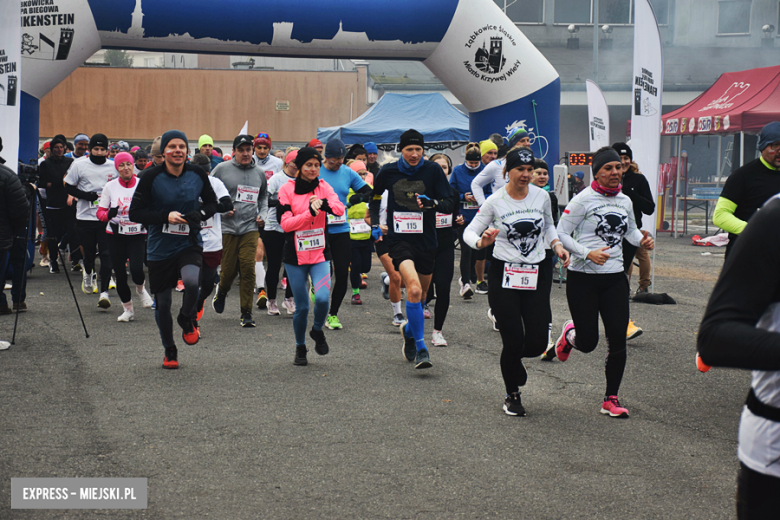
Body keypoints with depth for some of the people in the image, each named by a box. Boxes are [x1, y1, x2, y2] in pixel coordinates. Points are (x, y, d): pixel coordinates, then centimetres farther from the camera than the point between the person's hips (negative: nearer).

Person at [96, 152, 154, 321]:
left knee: (136, 269, -20)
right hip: (115, 236, 1)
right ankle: (128, 309, 22)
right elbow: (100, 212, 2)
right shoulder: (110, 186, 0)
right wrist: (109, 214, -20)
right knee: (120, 273, 4)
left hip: (137, 235, -1)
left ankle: (141, 288, 16)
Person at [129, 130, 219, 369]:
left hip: (190, 243, 0)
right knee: (162, 303, 8)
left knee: (191, 281, -29)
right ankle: (170, 351, 32)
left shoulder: (197, 174, -2)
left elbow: (212, 203, 12)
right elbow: (135, 212, -8)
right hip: (160, 248, 0)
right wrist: (165, 217, -20)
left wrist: (199, 214, -9)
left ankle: (187, 319, 4)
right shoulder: (152, 177, -10)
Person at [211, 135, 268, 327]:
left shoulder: (259, 172, 9)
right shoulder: (222, 169, -2)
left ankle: (246, 313, -1)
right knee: (228, 269, 2)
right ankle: (222, 292, 38)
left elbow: (264, 196, 24)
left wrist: (263, 213, 8)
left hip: (250, 227, 2)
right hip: (227, 227, -2)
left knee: (248, 268, -9)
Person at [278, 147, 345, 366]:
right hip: (295, 256, -1)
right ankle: (300, 348, 26)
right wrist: (310, 213, -21)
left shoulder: (323, 187, 3)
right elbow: (285, 223, -10)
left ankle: (317, 331, 12)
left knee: (322, 297, -19)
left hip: (320, 254, 1)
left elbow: (339, 208, -14)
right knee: (301, 307, 3)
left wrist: (323, 204, -33)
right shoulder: (287, 190, -3)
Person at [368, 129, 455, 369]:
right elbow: (375, 196, 20)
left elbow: (449, 205, -5)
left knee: (420, 295, 14)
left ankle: (409, 330, 46)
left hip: (426, 240, 2)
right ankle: (420, 348, -18)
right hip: (399, 239, -2)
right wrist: (375, 224, 12)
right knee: (414, 289, -24)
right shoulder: (388, 171, 0)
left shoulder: (433, 170, -4)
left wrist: (431, 203, -25)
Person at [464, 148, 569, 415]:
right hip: (504, 275, -3)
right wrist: (481, 242, -25)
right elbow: (469, 231, -3)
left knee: (537, 342, -3)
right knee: (513, 340, -5)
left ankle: (513, 358, 35)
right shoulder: (495, 202, -8)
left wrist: (557, 244, 1)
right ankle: (512, 396, 19)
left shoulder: (541, 196, 1)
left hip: (538, 274, 3)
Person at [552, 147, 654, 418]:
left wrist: (642, 240, 2)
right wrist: (588, 253, -22)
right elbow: (561, 234, -9)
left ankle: (611, 398, 10)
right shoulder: (583, 200, -9)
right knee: (587, 342, -3)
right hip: (583, 277, -4)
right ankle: (570, 334, 36)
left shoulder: (625, 201, 8)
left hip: (615, 278, 5)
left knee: (618, 339, -3)